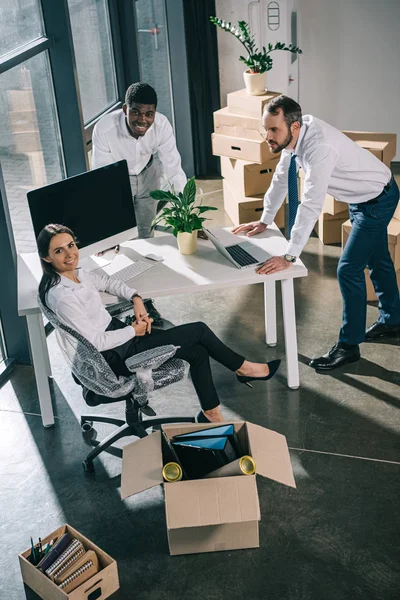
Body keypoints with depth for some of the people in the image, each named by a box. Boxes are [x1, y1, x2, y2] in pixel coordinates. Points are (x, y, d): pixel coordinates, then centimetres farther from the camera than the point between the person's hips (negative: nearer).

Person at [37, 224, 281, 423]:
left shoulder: (75, 274, -1)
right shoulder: (61, 296, -27)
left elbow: (107, 282, 17)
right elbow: (96, 341, -24)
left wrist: (136, 299, 1)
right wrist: (134, 331, -13)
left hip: (116, 331, 9)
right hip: (116, 356, -9)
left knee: (198, 351, 4)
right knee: (199, 331, -4)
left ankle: (210, 413, 18)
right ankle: (243, 368, 19)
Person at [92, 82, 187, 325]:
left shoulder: (162, 125, -31)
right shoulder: (104, 129, -36)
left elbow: (174, 170, -25)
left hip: (147, 176, 2)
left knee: (146, 235, 9)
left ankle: (145, 299, 26)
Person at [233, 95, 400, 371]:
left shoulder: (319, 147, -38)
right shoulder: (292, 136, -12)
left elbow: (311, 205, -42)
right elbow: (281, 179, 1)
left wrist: (289, 256, -42)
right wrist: (264, 221, 4)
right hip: (362, 196, 9)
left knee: (349, 270, -8)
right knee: (377, 259, 22)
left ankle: (349, 345, 5)